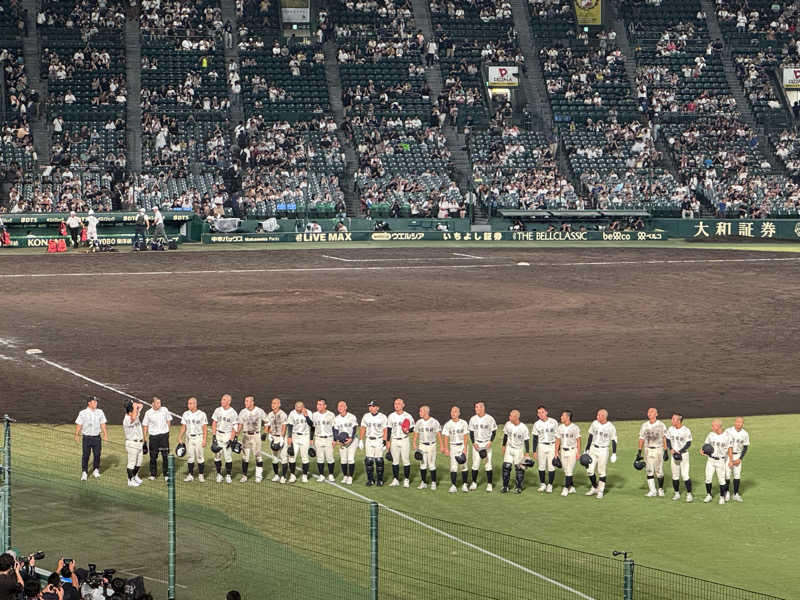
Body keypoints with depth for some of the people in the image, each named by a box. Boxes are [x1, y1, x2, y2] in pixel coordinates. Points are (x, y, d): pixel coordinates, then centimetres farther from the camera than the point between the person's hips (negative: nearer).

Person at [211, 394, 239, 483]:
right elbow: (214, 424, 8)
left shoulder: (233, 413, -6)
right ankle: (219, 474, 11)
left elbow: (234, 428, -6)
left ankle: (228, 475, 6)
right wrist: (214, 436, -2)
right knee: (217, 456, 0)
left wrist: (231, 440, -13)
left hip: (228, 436, -3)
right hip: (218, 435, 3)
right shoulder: (217, 410, 6)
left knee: (228, 456, -5)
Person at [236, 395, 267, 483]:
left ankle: (259, 476, 7)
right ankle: (244, 476, 8)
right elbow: (240, 425, 8)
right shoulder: (243, 412, 3)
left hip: (256, 435, -2)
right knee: (245, 456, 2)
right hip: (245, 435, 2)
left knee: (258, 455, -2)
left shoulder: (259, 411, -4)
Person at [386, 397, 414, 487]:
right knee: (395, 461, 5)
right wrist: (388, 441, 5)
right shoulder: (391, 416, 6)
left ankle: (406, 480, 6)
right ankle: (395, 480, 12)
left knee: (406, 461, -2)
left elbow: (413, 428, 3)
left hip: (404, 440, -3)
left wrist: (408, 430, -19)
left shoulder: (407, 416, -3)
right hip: (394, 441, 3)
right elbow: (389, 430, 10)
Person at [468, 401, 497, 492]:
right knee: (475, 464, 4)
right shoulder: (473, 419, 2)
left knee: (488, 464, -1)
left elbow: (494, 431, -1)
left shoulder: (490, 419, -7)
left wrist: (490, 442, -12)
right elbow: (471, 432, 7)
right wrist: (474, 443, -5)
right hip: (476, 443, 3)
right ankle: (474, 483, 15)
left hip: (487, 444, -2)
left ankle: (489, 484, 6)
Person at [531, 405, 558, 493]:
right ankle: (542, 484, 17)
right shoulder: (537, 424, 0)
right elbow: (535, 439, 4)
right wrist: (534, 451, 0)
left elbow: (557, 436, 6)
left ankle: (550, 485, 8)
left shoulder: (553, 422, -1)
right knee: (541, 466, 3)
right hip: (541, 446, 1)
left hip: (552, 446, -1)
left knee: (551, 466, -2)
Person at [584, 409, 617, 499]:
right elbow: (590, 437, 9)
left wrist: (614, 454, -6)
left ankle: (601, 491, 15)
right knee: (590, 471, 1)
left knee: (601, 472, 1)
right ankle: (594, 487, 22)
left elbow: (613, 441, -4)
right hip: (593, 449, 4)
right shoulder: (594, 423, 0)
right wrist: (587, 450, 10)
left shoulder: (610, 427, -11)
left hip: (603, 451, -4)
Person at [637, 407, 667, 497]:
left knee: (659, 471, 0)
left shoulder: (661, 425, -3)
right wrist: (639, 452, 6)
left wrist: (665, 451, -4)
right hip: (648, 450, 3)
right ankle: (652, 491, 1)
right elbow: (641, 439, 10)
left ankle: (660, 489, 17)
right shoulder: (644, 425, 6)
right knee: (649, 471, -1)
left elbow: (664, 438, -1)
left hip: (658, 449, -3)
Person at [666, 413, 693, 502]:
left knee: (685, 475, -9)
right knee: (675, 475, 8)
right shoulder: (670, 429, 1)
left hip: (683, 454, -5)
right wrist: (671, 449, -9)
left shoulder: (686, 430, -13)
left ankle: (689, 494, -2)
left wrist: (680, 452, -18)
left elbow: (688, 443, -10)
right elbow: (668, 440, 9)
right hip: (673, 454, 5)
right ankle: (677, 493, 18)